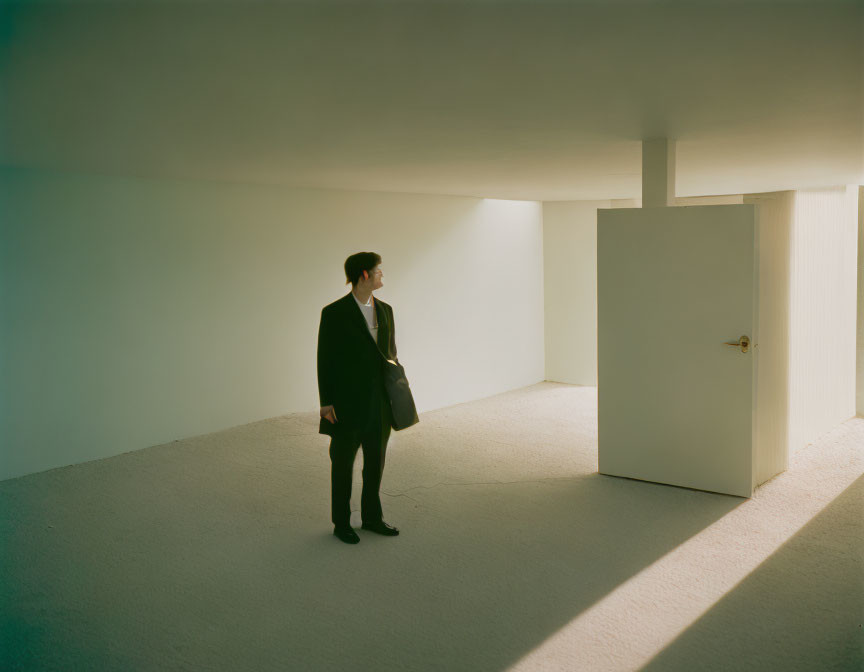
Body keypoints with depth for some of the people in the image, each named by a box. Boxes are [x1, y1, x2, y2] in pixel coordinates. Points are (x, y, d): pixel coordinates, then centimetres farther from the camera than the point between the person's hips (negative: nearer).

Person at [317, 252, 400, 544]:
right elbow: (325, 359, -8)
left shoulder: (385, 310, 7)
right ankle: (341, 522, 23)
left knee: (375, 462, 14)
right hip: (347, 405, -5)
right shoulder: (334, 313, -9)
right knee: (343, 465, 9)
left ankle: (372, 517, 30)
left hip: (379, 405, 5)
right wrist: (325, 403, -11)